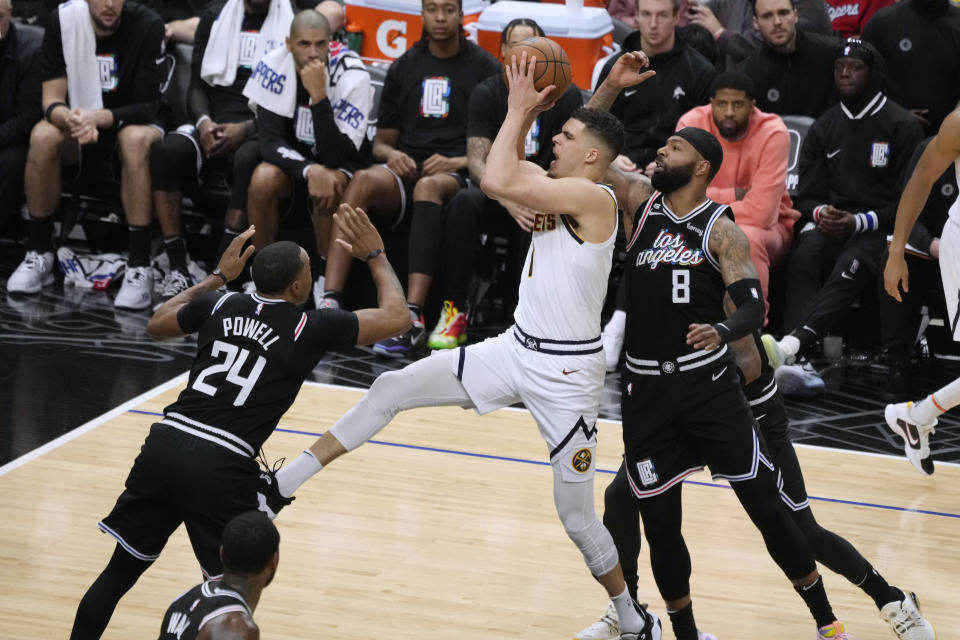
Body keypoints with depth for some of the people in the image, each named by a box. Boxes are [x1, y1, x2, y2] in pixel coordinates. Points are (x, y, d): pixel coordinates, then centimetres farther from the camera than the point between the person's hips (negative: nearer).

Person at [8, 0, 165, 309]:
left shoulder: (147, 26, -19)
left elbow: (148, 107, -19)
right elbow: (52, 101, -13)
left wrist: (97, 117, -36)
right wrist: (72, 120, -38)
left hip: (132, 123, -2)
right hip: (83, 124, 2)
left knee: (136, 138, -36)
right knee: (43, 136, -28)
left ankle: (139, 268, -32)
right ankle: (38, 255, -13)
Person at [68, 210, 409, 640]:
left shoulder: (220, 306, 13)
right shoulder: (310, 328, 0)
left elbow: (156, 325, 32)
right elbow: (397, 318, 7)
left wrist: (218, 277, 38)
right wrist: (376, 256, 20)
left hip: (164, 446, 5)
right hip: (221, 467, -5)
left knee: (121, 570, 19)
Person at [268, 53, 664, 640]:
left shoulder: (594, 197, -20)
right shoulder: (556, 191, 6)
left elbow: (497, 182, -30)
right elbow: (507, 173, 24)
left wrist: (519, 110, -18)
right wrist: (524, 113, 8)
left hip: (567, 372, -8)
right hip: (516, 349, 8)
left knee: (577, 517, 2)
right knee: (393, 389, -1)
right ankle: (280, 485, 4)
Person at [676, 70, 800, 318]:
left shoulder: (773, 133, -20)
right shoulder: (691, 123, -12)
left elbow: (760, 213, -26)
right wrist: (735, 195, -22)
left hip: (766, 226, -2)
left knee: (746, 237, -37)